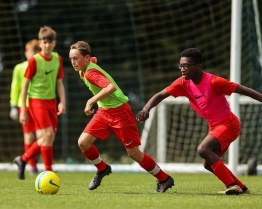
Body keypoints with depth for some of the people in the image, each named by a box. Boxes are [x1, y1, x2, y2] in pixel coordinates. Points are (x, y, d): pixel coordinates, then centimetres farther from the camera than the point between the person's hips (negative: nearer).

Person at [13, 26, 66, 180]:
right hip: (36, 100, -6)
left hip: (51, 101, 6)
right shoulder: (34, 61, -11)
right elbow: (25, 85, -7)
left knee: (49, 138, 6)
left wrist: (62, 102, -2)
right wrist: (23, 110, -9)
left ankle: (23, 159, 26)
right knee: (48, 134, -17)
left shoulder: (58, 59, 3)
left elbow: (59, 83, 11)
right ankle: (48, 172, -7)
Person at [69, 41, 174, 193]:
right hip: (104, 111, 8)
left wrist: (91, 101, -37)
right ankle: (102, 169, 18)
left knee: (133, 153, -2)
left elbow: (111, 87, -41)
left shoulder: (91, 73, -25)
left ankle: (164, 179, 15)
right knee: (83, 142, -6)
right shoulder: (84, 70, 1)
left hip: (119, 111, -8)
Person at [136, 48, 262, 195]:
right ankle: (241, 188, 27)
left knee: (203, 149, -27)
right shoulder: (183, 83, -6)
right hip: (214, 127, 8)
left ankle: (232, 186, -24)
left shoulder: (213, 82, -24)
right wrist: (146, 110, -27)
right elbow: (161, 95, -9)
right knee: (209, 164, 14)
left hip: (229, 124, -8)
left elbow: (242, 90, -18)